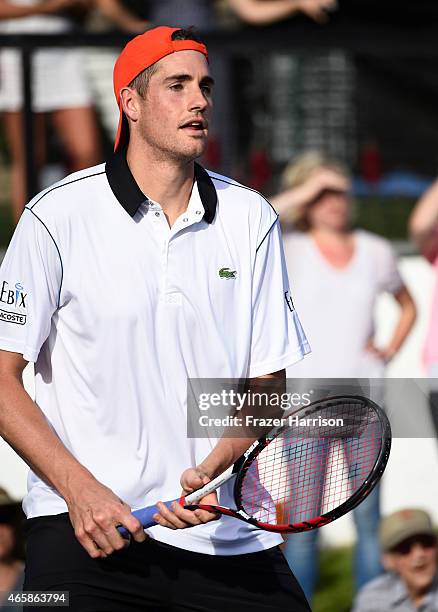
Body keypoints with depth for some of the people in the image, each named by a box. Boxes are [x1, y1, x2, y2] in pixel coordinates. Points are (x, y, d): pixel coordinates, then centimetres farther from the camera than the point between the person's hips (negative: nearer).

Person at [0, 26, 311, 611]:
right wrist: (79, 488, -13)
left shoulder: (251, 218, 7)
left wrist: (209, 471, -11)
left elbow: (268, 381, 8)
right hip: (86, 528, -3)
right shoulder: (59, 216, -3)